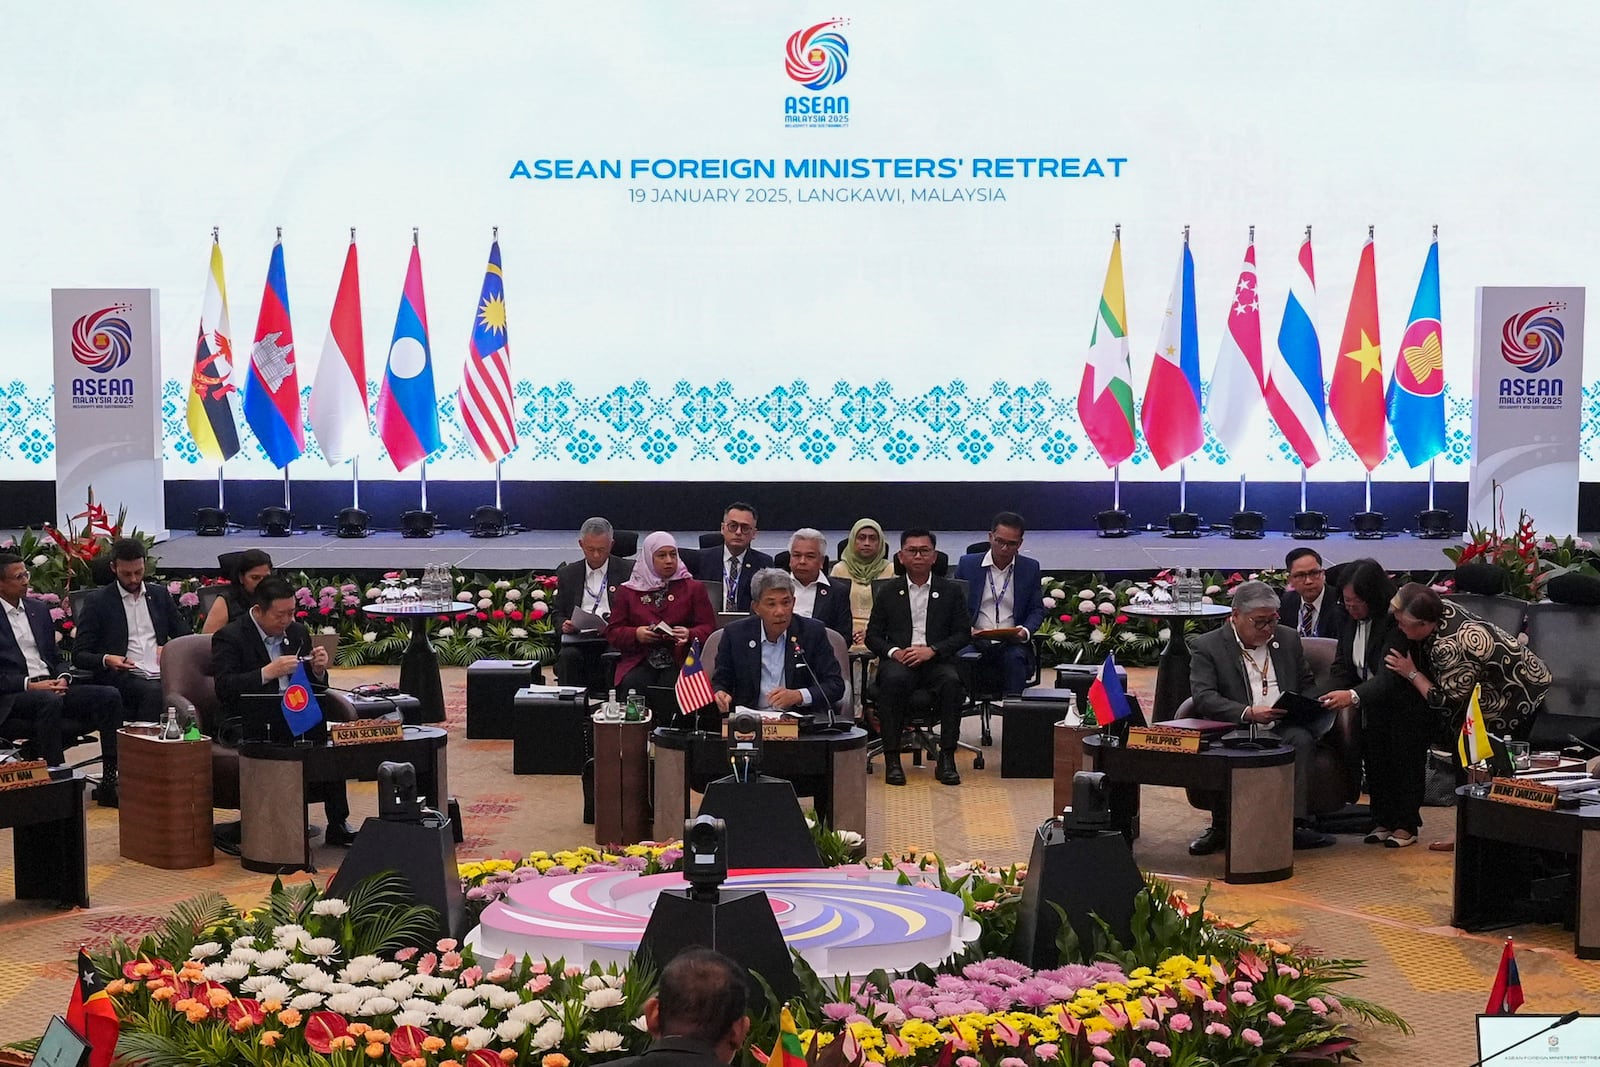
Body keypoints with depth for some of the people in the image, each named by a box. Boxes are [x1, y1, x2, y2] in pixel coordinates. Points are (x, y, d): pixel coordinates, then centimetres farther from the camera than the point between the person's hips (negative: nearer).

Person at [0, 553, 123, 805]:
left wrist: (62, 678, -1)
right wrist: (30, 685, -17)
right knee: (49, 702, -39)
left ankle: (110, 781, -19)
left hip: (50, 687, 6)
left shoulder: (39, 610, 18)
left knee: (109, 696, -17)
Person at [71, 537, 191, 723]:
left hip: (162, 674, 4)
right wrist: (106, 660, -15)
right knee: (153, 692, -37)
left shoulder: (160, 594, 20)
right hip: (121, 678, -4)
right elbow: (79, 656, 5)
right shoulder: (97, 601, 8)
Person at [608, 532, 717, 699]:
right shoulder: (627, 591, 16)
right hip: (640, 663, 1)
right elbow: (612, 632, 12)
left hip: (679, 662, -1)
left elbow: (709, 628, 7)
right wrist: (636, 634, -8)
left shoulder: (693, 588, 14)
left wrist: (689, 635, -15)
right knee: (631, 686, -30)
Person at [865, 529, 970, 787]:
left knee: (951, 681, -34)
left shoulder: (951, 591, 13)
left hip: (936, 661, 0)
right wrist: (894, 652, -10)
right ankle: (892, 759, -30)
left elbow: (964, 633, 6)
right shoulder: (888, 593, 15)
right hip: (899, 661, 0)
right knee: (893, 679, -35)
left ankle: (947, 758, -28)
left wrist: (932, 650, -11)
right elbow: (873, 635, 11)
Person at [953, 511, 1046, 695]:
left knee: (1015, 658, -33)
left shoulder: (1030, 568, 10)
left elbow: (1037, 609, 13)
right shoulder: (967, 564, 7)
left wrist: (1026, 631, -9)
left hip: (1011, 643, 1)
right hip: (974, 641, 0)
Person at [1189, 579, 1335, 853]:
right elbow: (1203, 697, -12)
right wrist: (1249, 713, -25)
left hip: (1283, 729, 3)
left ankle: (1294, 823, -33)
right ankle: (1221, 828, -21)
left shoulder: (1289, 639, 17)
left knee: (1301, 738, -31)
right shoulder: (1207, 647, 1)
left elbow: (1307, 685, 26)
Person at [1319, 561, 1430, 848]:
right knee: (1375, 760, 6)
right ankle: (1383, 820, 14)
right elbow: (1342, 665, 1)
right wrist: (1336, 697, -19)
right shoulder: (1349, 620, -4)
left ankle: (1406, 824, 9)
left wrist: (1354, 696, -50)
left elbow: (1391, 676, -36)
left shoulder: (1396, 620, -28)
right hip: (1373, 703, 7)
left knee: (1405, 759, -2)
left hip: (1408, 703, -7)